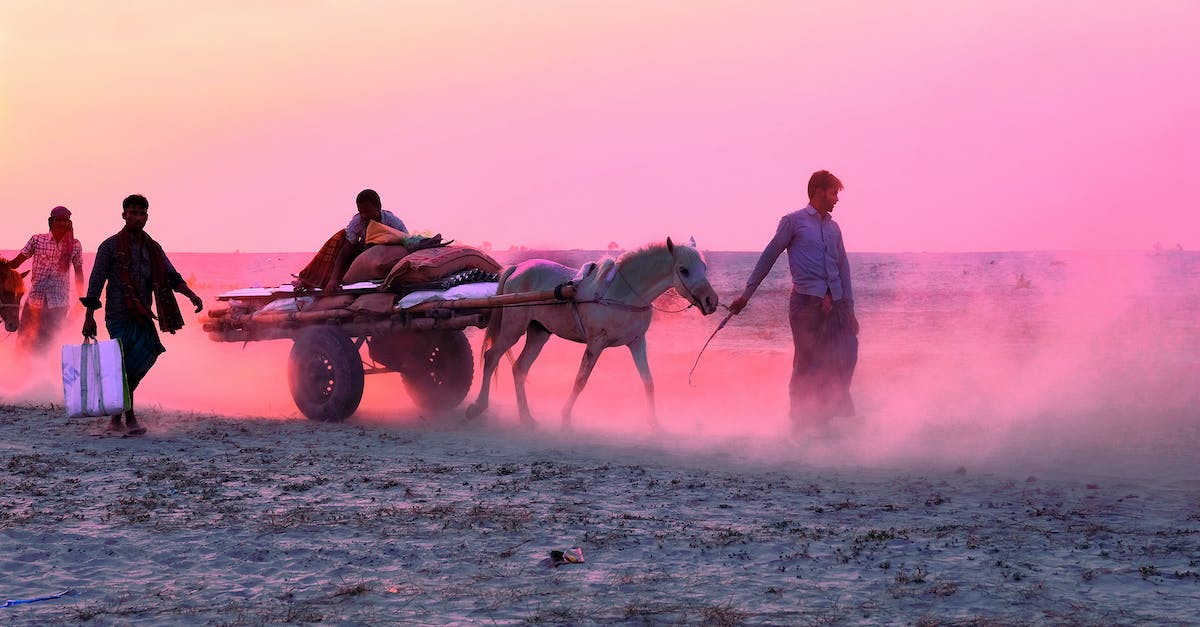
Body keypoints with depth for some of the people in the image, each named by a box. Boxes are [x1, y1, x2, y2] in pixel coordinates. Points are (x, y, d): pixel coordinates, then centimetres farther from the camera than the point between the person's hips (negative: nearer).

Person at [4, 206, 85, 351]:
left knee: (47, 343, -3)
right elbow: (16, 262, 1)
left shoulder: (74, 245, 4)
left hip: (59, 303, -1)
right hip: (34, 299, 1)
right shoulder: (37, 240, 3)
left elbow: (79, 274, 11)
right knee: (23, 341, 1)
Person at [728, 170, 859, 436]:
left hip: (835, 304, 6)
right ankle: (801, 424, 7)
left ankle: (824, 418, 10)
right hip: (806, 303, -6)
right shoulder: (793, 222, 1)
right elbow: (768, 258, 3)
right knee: (807, 364, -4)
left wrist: (849, 310, 15)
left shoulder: (833, 228, 18)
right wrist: (746, 295, 2)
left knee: (846, 356, -1)